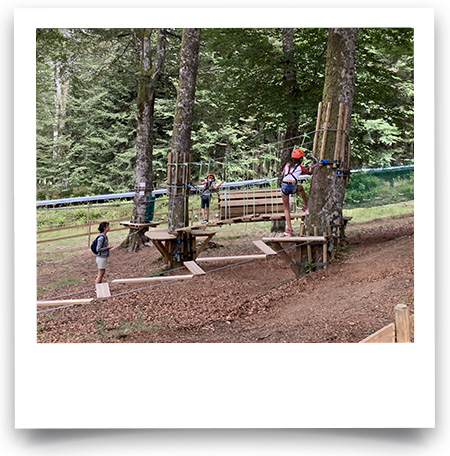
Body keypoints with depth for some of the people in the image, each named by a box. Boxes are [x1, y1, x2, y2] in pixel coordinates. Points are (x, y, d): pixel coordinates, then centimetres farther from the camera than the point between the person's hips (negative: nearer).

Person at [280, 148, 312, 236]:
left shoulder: (287, 165, 16)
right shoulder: (300, 167, 8)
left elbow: (282, 175, 20)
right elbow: (310, 172, 23)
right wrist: (311, 166, 42)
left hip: (284, 186, 2)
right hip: (293, 187, -2)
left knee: (286, 209, 11)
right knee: (301, 187, 36)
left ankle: (289, 229, 3)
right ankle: (306, 206, 42)